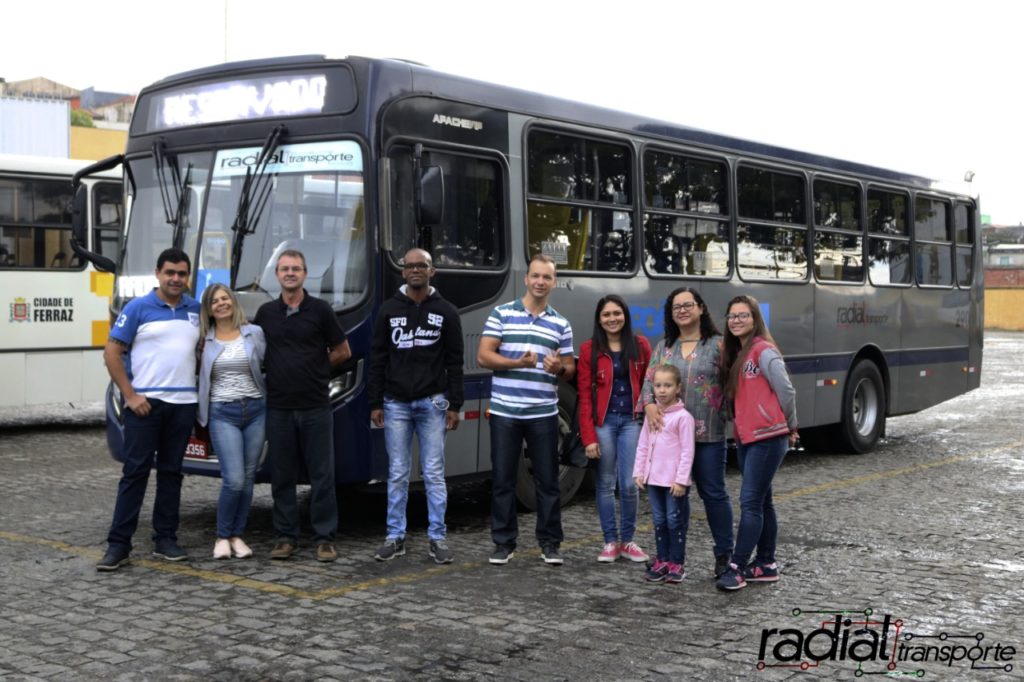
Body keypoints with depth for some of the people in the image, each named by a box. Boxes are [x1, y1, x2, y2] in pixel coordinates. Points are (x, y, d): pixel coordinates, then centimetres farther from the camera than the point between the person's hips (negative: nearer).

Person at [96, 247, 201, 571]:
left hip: (183, 404, 4)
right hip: (145, 403, -4)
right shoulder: (138, 308, -2)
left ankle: (166, 539, 17)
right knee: (135, 472, -4)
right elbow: (112, 353, -4)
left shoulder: (196, 310, 10)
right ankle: (118, 544, -2)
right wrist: (130, 395, -11)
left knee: (171, 472, 10)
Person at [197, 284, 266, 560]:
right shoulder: (204, 340, 4)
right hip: (223, 414, -2)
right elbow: (195, 371, 8)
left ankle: (237, 536, 16)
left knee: (248, 478, 4)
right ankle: (222, 536, 5)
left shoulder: (255, 333, 5)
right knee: (234, 480, -12)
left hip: (255, 411, 2)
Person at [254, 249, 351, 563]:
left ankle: (325, 537, 8)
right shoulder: (266, 312, 8)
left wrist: (314, 369, 6)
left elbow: (342, 352, 6)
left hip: (315, 407, -2)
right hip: (278, 407, 2)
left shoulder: (320, 309, 0)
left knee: (322, 475, 1)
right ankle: (286, 536, 16)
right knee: (282, 475, 7)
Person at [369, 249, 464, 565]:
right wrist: (375, 403, 0)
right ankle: (395, 537, 13)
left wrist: (454, 405, -3)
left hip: (432, 403, -1)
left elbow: (455, 361, 2)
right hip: (396, 404, 1)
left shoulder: (446, 311, 3)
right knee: (397, 474, 5)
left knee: (434, 473, 2)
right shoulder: (389, 310, 5)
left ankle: (438, 538, 9)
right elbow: (377, 359, 5)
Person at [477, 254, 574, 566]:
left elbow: (570, 369, 12)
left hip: (543, 414, 1)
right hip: (504, 411, -1)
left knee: (547, 480, 5)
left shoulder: (561, 324, 10)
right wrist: (517, 363, -19)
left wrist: (559, 368, -12)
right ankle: (504, 542, 15)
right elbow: (483, 356, -4)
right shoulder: (501, 314, 3)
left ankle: (550, 543, 15)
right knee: (503, 479, 4)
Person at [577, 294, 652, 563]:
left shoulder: (640, 345, 5)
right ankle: (610, 541, 16)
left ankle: (627, 540, 16)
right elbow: (585, 395, -2)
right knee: (606, 484, 5)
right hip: (603, 422, -1)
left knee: (629, 484, -1)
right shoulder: (590, 349, 0)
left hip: (632, 421, 1)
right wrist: (589, 437, -8)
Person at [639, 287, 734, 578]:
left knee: (713, 492, 2)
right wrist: (649, 404, -11)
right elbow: (649, 381, 8)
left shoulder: (718, 345, 0)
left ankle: (724, 554, 11)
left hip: (708, 433, -4)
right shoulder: (663, 347, 12)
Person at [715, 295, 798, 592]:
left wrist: (789, 427, 0)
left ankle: (737, 568, -7)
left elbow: (786, 392, -12)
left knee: (750, 502, -8)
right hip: (745, 438, 9)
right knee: (761, 501, 13)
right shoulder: (735, 353, 14)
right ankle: (766, 564, 20)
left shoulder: (764, 351, -12)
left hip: (767, 438, -9)